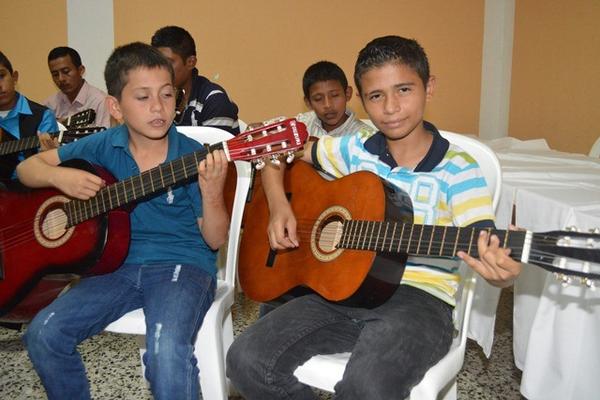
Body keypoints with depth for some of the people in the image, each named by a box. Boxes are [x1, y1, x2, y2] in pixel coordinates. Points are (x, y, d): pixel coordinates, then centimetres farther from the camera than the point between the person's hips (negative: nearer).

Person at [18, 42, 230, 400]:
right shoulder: (104, 146, 2)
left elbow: (215, 240, -8)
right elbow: (28, 167, 13)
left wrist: (212, 193, -28)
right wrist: (60, 176, -10)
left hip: (183, 264, -4)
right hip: (121, 263, 4)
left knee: (166, 350, -31)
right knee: (43, 332, -10)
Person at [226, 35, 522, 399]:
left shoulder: (458, 170, -4)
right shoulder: (355, 151, 7)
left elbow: (485, 246, -14)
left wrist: (501, 270, -38)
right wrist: (279, 206, 0)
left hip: (419, 295, -3)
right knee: (247, 360, -14)